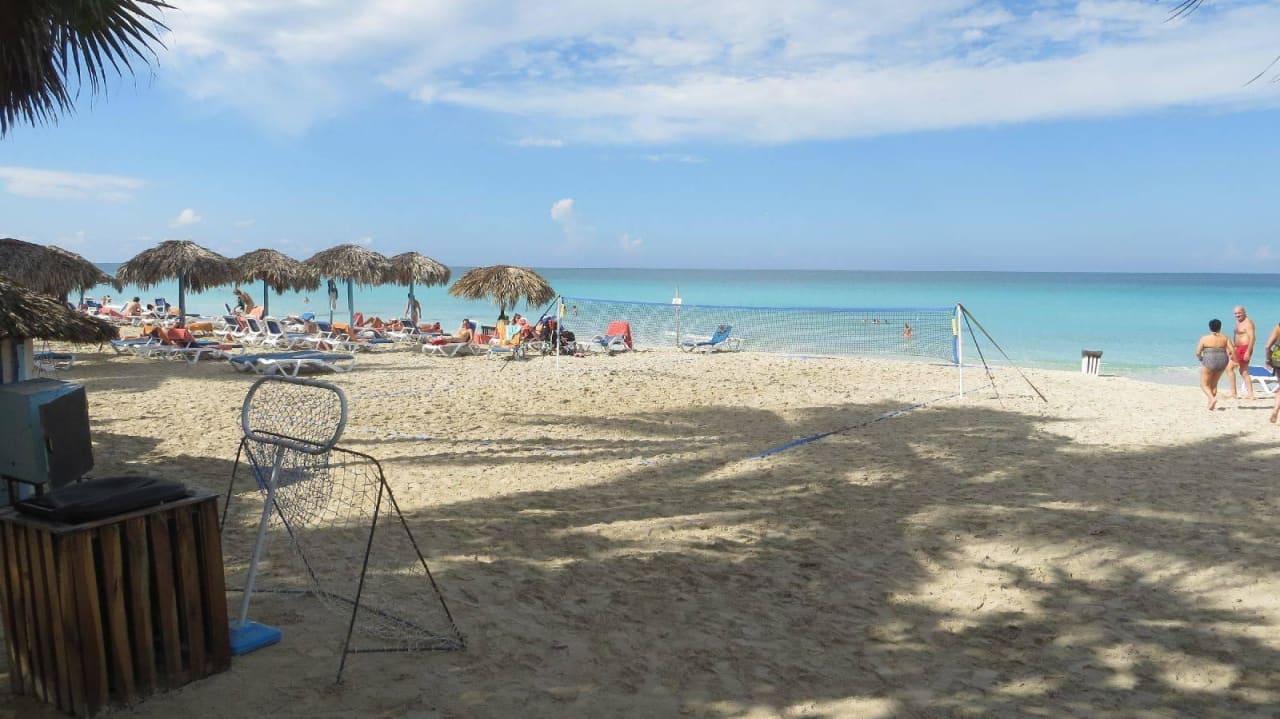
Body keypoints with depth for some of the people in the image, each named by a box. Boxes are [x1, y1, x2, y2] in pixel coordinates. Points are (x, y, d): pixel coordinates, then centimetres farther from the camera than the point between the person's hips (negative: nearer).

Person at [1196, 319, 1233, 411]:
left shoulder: (1204, 338, -4)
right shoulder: (1225, 338, 4)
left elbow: (1197, 352, -4)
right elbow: (1232, 350, -3)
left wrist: (1200, 358, 16)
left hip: (1209, 362, -4)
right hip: (1222, 362, 4)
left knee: (1204, 384, 7)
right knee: (1214, 384, 19)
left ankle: (1212, 398, -18)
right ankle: (1210, 404, 17)